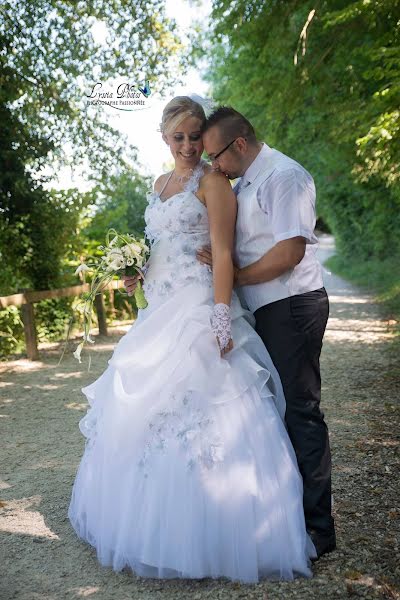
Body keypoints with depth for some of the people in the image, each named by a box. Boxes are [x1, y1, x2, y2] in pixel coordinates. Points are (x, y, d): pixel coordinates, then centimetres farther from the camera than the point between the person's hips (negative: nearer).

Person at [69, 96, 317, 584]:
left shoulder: (212, 181, -5)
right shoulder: (160, 185, 18)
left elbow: (222, 254, -13)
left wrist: (220, 318, -20)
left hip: (199, 308, -8)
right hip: (162, 310, 8)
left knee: (195, 413, -7)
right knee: (146, 410, 12)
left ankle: (203, 536, 7)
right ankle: (155, 523, 28)